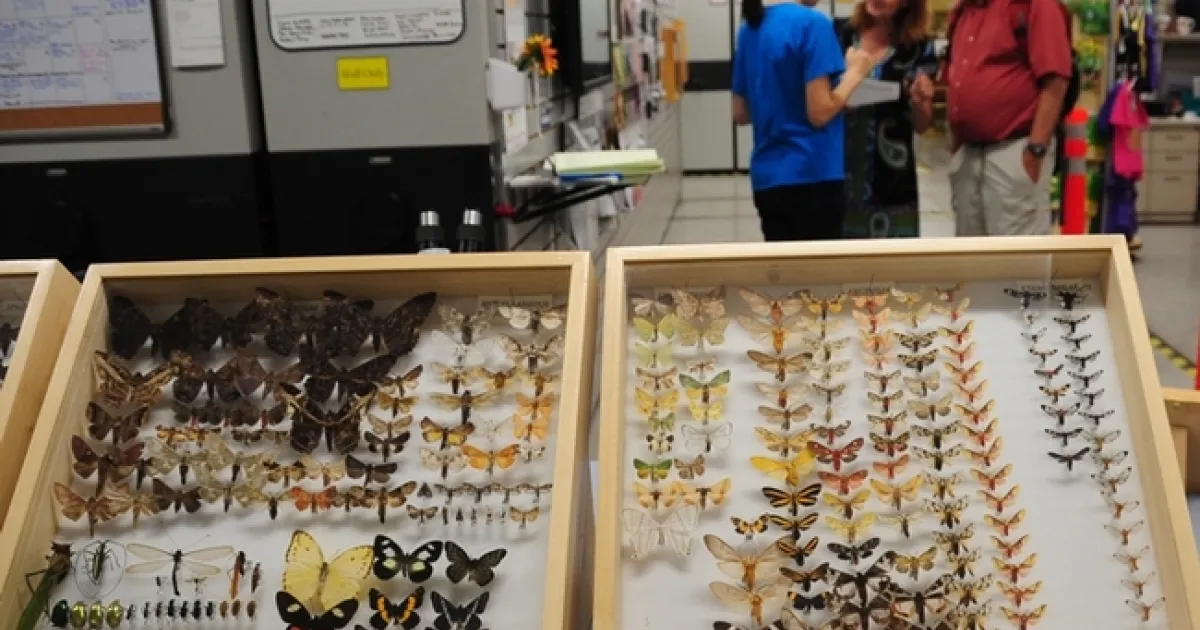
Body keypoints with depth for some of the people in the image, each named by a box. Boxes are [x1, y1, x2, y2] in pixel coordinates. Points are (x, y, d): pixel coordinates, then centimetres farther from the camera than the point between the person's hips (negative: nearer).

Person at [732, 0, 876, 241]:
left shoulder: (750, 28, 9)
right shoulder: (812, 23, -13)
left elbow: (740, 113, 13)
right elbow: (820, 112, -16)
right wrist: (854, 72, -2)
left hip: (767, 177, 7)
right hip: (811, 177, -7)